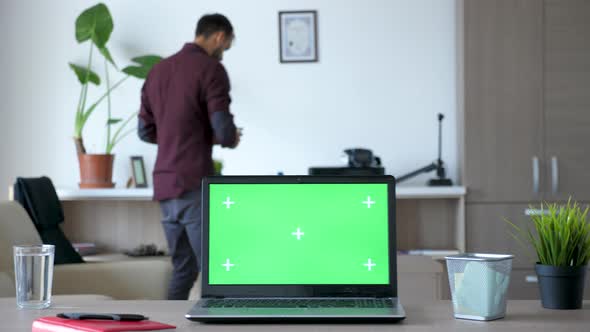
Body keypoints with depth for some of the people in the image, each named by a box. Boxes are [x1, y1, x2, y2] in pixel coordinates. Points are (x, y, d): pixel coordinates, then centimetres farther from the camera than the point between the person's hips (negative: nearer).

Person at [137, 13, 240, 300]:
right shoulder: (211, 69, -7)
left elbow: (145, 131, 19)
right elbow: (224, 131, -15)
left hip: (164, 185, 8)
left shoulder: (158, 70, 15)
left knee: (183, 269, 15)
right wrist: (232, 139, 7)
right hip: (195, 185, -7)